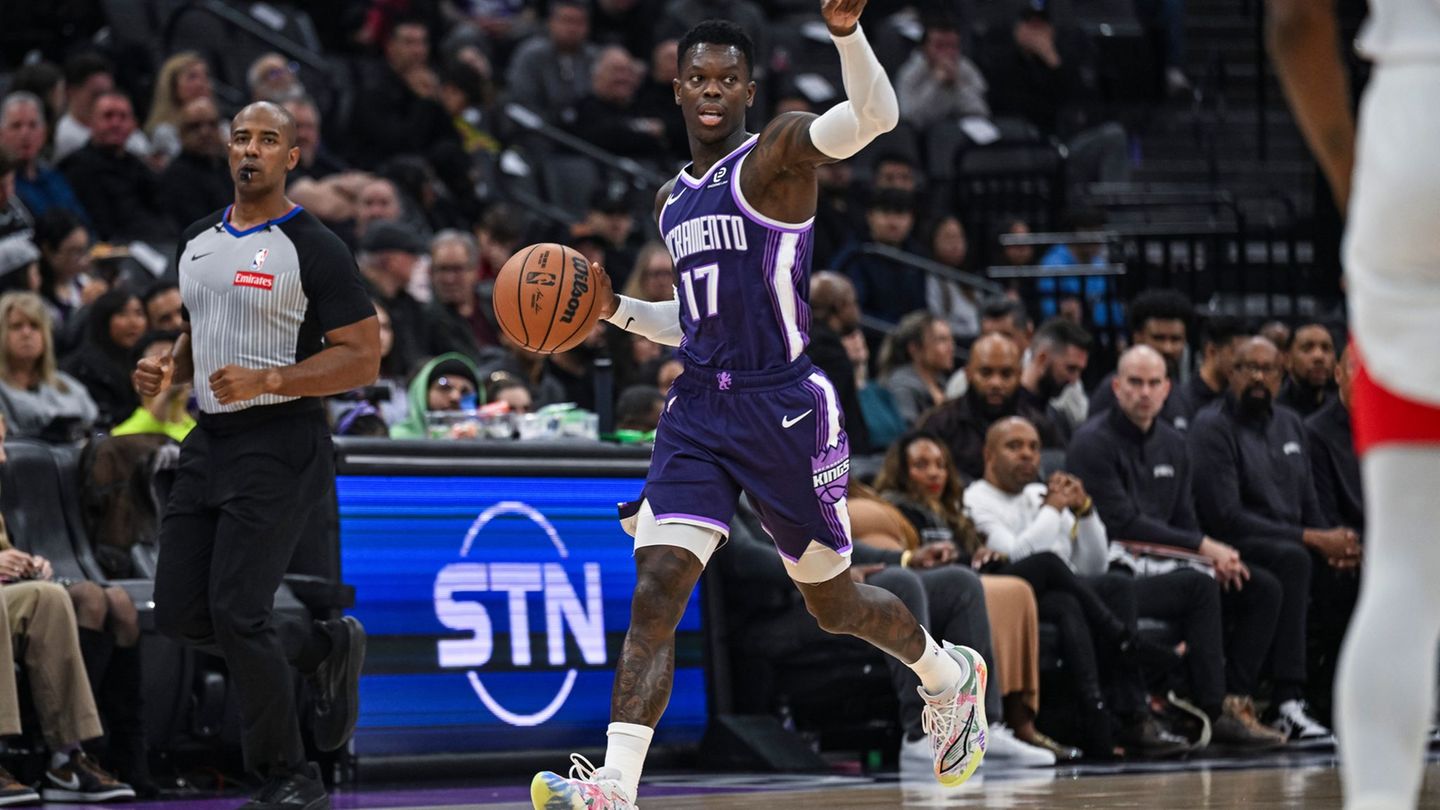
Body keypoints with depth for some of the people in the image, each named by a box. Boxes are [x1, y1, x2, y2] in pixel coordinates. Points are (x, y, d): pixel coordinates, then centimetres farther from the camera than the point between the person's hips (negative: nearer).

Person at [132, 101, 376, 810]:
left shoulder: (312, 248, -9)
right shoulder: (197, 243, 13)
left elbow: (363, 358, -12)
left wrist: (266, 382, -23)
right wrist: (170, 369, 5)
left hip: (280, 448, -8)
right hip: (209, 441, 8)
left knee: (237, 613, -13)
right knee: (180, 612, 5)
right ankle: (326, 649, 26)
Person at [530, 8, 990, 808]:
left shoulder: (778, 154, -6)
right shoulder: (674, 201, 15)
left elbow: (875, 116, -26)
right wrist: (617, 309, 10)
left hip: (784, 408, -5)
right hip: (698, 410, 5)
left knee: (835, 603, 11)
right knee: (655, 591, -13)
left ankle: (951, 675, 41)